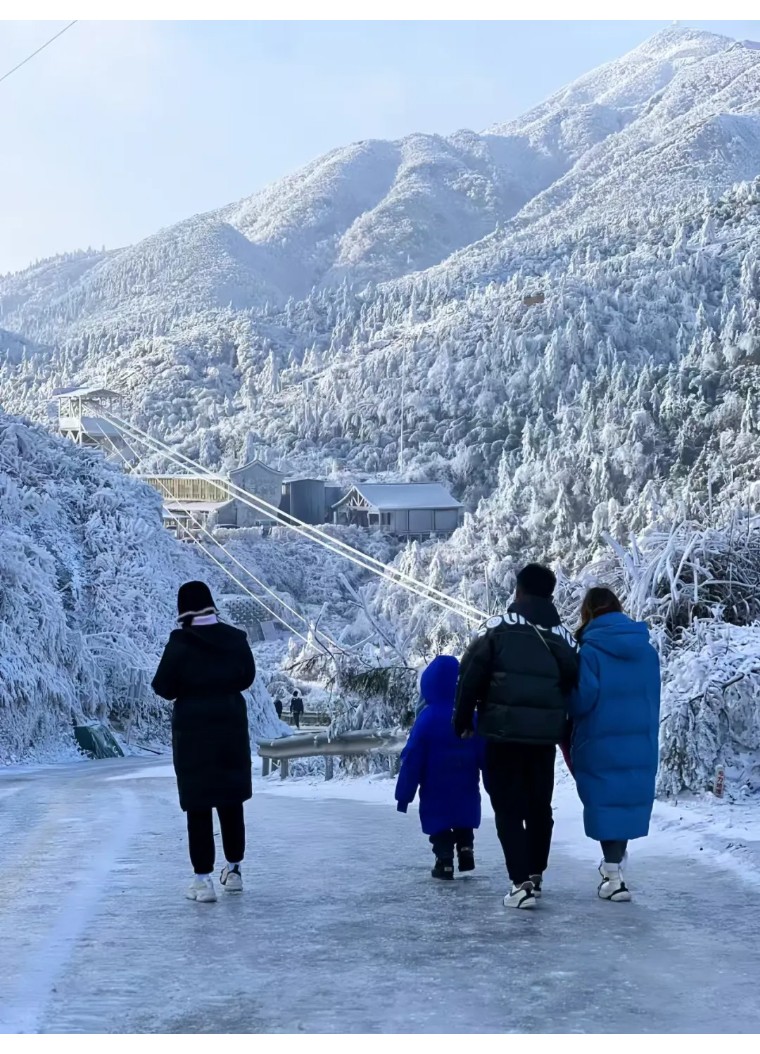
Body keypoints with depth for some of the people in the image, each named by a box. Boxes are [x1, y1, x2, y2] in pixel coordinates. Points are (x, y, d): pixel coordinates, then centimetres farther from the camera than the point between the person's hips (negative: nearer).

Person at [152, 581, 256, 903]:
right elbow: (247, 678, 11)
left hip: (193, 729, -4)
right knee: (231, 800, 16)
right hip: (231, 725, 4)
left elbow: (163, 688, -11)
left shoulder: (181, 643, -14)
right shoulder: (235, 639, -2)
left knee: (198, 804, 2)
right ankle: (234, 870, 26)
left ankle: (203, 879, 2)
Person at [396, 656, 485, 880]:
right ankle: (466, 853, 16)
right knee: (464, 824, 23)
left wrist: (404, 794, -7)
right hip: (466, 790, 3)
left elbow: (412, 759, -13)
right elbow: (484, 756, 0)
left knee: (439, 827, 10)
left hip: (436, 792, -3)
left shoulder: (427, 718, -16)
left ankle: (445, 863, 7)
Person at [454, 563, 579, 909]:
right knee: (540, 807, 18)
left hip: (504, 732, -4)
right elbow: (573, 686, 9)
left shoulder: (497, 627, -6)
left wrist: (463, 721, 5)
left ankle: (522, 883, -9)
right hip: (545, 735, 4)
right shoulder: (564, 636, 6)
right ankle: (535, 874, 28)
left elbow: (470, 677, -6)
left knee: (509, 809, 1)